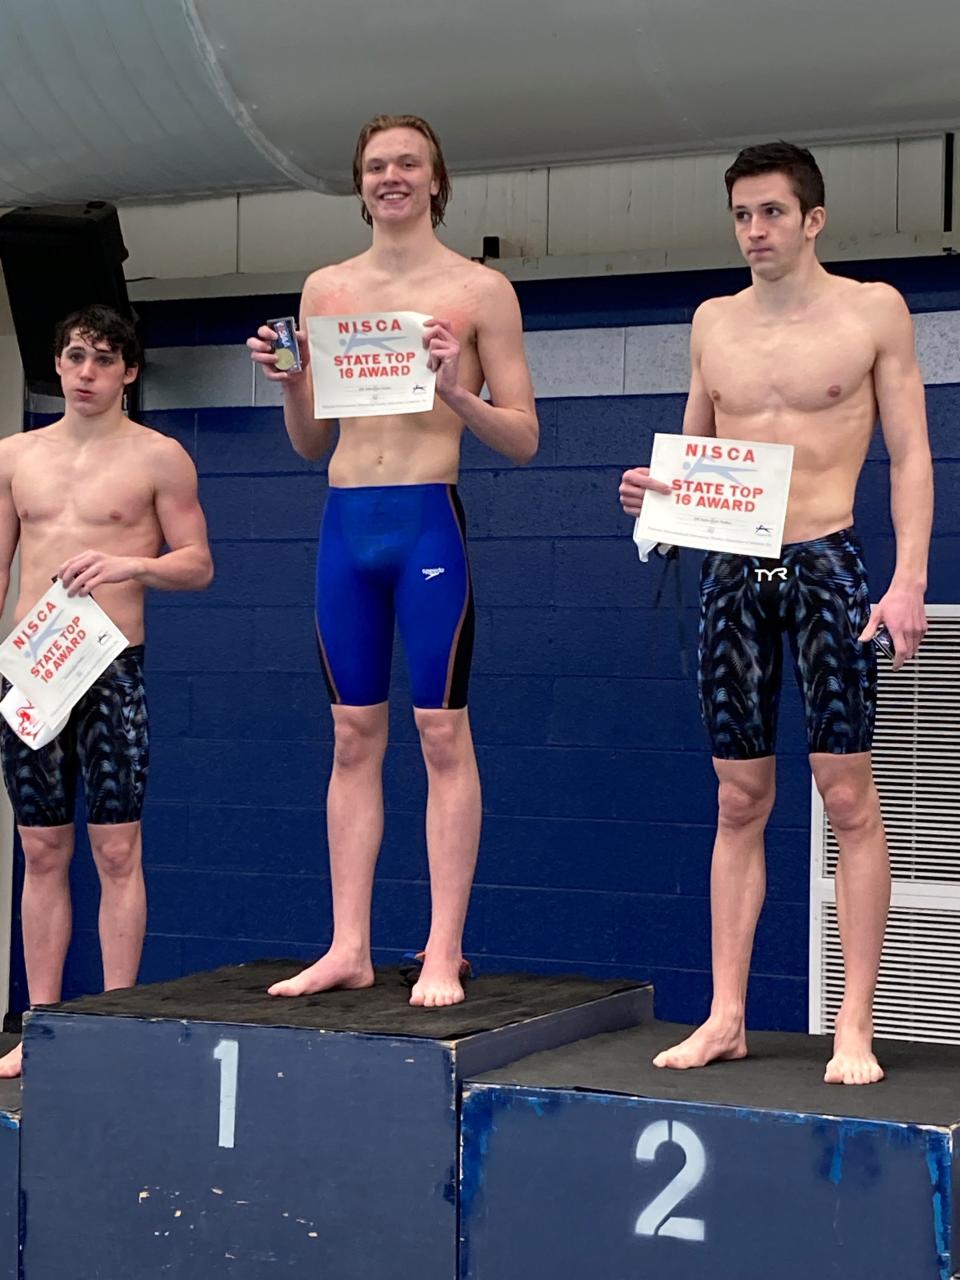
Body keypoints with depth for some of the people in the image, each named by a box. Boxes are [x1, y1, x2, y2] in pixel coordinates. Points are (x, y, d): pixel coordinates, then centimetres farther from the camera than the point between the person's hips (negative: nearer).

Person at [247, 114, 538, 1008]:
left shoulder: (479, 291, 2)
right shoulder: (324, 289, 14)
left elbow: (524, 439, 1)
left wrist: (458, 392, -16)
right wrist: (289, 382, -1)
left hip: (428, 522, -4)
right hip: (345, 523, 4)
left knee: (442, 734, -3)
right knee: (354, 736, 7)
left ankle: (443, 954, 1)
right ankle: (348, 947, 11)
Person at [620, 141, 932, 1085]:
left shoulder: (873, 310, 2)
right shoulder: (714, 323, 13)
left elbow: (910, 455, 0)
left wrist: (908, 581, -10)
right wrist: (655, 491, -3)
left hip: (826, 565, -4)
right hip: (731, 572, 4)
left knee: (848, 795, -4)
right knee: (739, 801, 6)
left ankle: (853, 1031, 0)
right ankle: (725, 1017, 12)